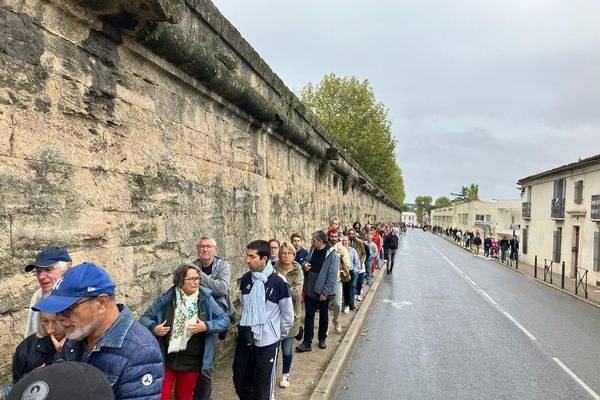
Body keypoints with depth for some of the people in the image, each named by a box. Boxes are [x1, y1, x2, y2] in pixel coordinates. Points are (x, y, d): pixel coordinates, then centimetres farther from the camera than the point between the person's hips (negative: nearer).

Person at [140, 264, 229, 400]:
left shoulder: (206, 299, -8)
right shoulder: (166, 299, -10)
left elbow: (225, 319, -7)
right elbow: (145, 318, 0)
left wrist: (206, 326, -23)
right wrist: (154, 328, -20)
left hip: (192, 362, 1)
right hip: (166, 359, -1)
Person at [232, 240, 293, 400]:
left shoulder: (279, 282, -18)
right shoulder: (245, 279, -2)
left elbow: (288, 316, -8)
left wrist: (278, 334, 3)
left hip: (267, 343, -5)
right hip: (245, 340, 5)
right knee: (240, 382, 18)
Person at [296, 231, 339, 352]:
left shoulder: (333, 255, -16)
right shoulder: (312, 250, 2)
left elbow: (332, 276, -17)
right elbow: (307, 264, 17)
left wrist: (325, 292, -19)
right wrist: (304, 266, -8)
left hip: (323, 293, -4)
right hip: (310, 291, 5)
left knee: (323, 316, 15)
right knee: (309, 316, 6)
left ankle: (322, 339, 33)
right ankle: (307, 343, 13)